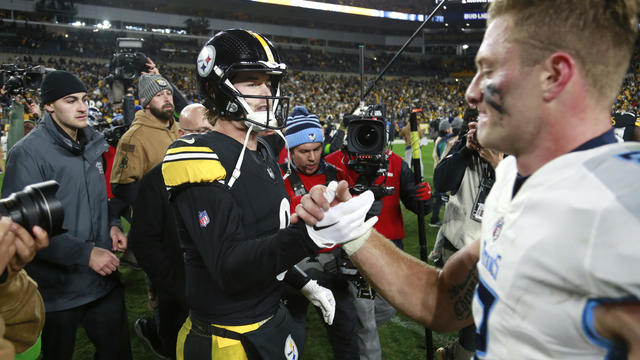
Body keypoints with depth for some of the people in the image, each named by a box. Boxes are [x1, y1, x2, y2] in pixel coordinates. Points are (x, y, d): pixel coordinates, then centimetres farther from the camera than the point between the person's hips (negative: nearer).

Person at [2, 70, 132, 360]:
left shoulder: (92, 144, 7)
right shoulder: (28, 153, -15)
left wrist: (111, 225, 1)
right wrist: (85, 253, -24)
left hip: (104, 276, 6)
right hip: (58, 288, -5)